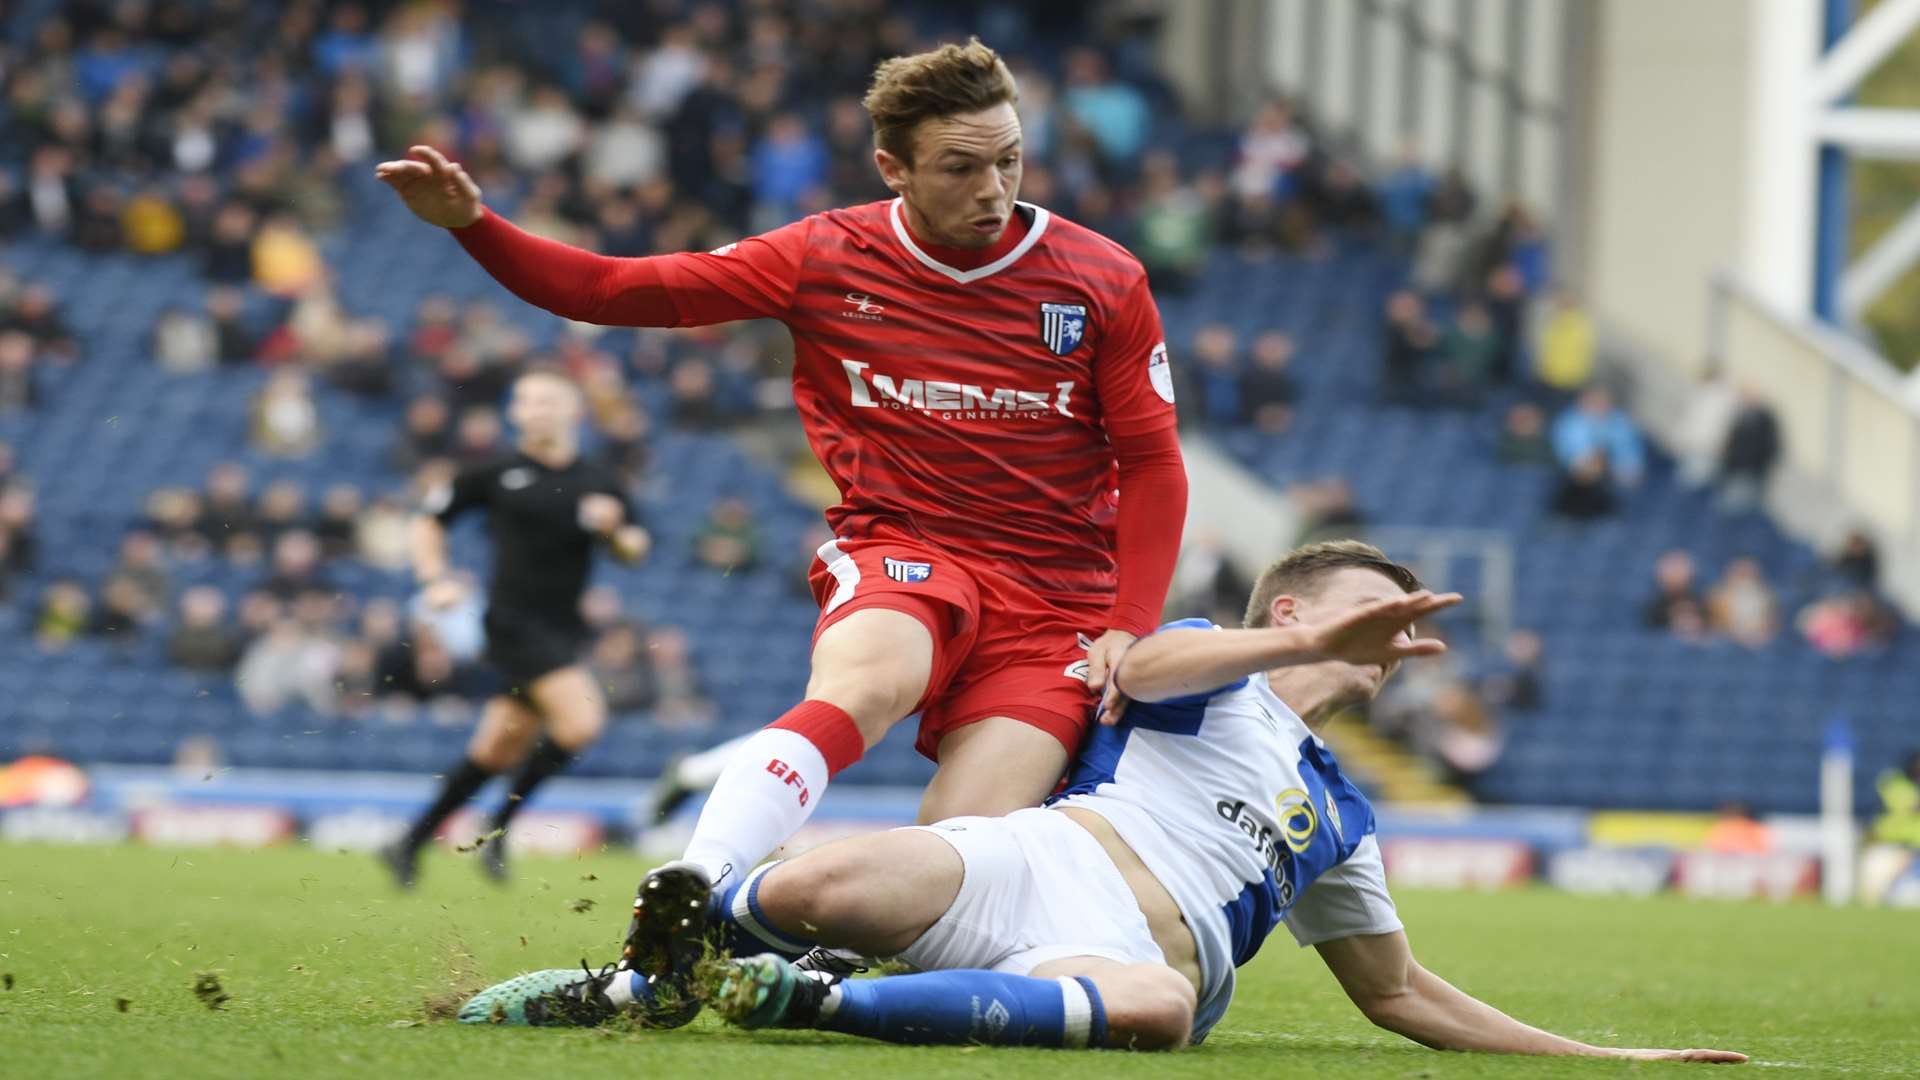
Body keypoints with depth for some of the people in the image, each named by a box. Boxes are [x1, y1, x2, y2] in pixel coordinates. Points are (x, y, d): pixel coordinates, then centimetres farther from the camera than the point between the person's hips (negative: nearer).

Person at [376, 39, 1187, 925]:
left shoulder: (1103, 282, 2)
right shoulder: (827, 261, 2)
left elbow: (1152, 463, 8)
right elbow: (607, 291, 3)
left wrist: (1129, 632, -5)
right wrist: (471, 223, -11)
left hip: (1055, 599, 1)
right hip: (897, 552, -1)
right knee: (866, 682, -38)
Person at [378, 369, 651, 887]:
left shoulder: (598, 484, 9)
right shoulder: (496, 474, 1)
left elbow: (635, 550, 15)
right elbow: (429, 520, 10)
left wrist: (614, 530, -7)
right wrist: (436, 579, -3)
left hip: (562, 630, 5)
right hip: (516, 623, -5)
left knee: (499, 749, 8)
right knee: (581, 721, -22)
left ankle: (411, 843, 20)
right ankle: (499, 828, -8)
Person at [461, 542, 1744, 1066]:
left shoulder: (1339, 821, 35)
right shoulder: (1213, 667, 20)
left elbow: (1403, 993, 39)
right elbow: (1144, 670, -6)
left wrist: (1613, 1061, 33)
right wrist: (1309, 642, -21)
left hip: (1138, 950, 3)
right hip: (1039, 864, -3)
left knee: (1159, 1003, -40)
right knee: (809, 890, -35)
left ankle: (812, 1003, -39)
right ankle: (639, 981, -8)